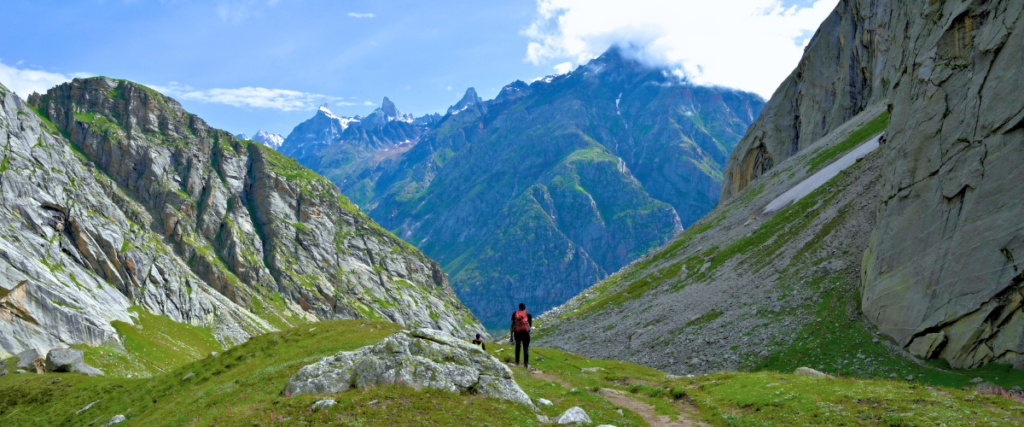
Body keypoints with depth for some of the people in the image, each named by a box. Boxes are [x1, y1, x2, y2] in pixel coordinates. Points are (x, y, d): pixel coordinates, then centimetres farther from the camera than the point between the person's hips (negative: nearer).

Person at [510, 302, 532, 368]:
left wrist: (511, 336, 8)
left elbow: (512, 325, 5)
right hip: (525, 332, -1)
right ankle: (526, 364, -5)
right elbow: (531, 325, 13)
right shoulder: (528, 314, 7)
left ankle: (517, 361, 21)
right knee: (526, 348, 3)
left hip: (517, 333, 2)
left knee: (517, 345, 22)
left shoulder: (515, 314, 10)